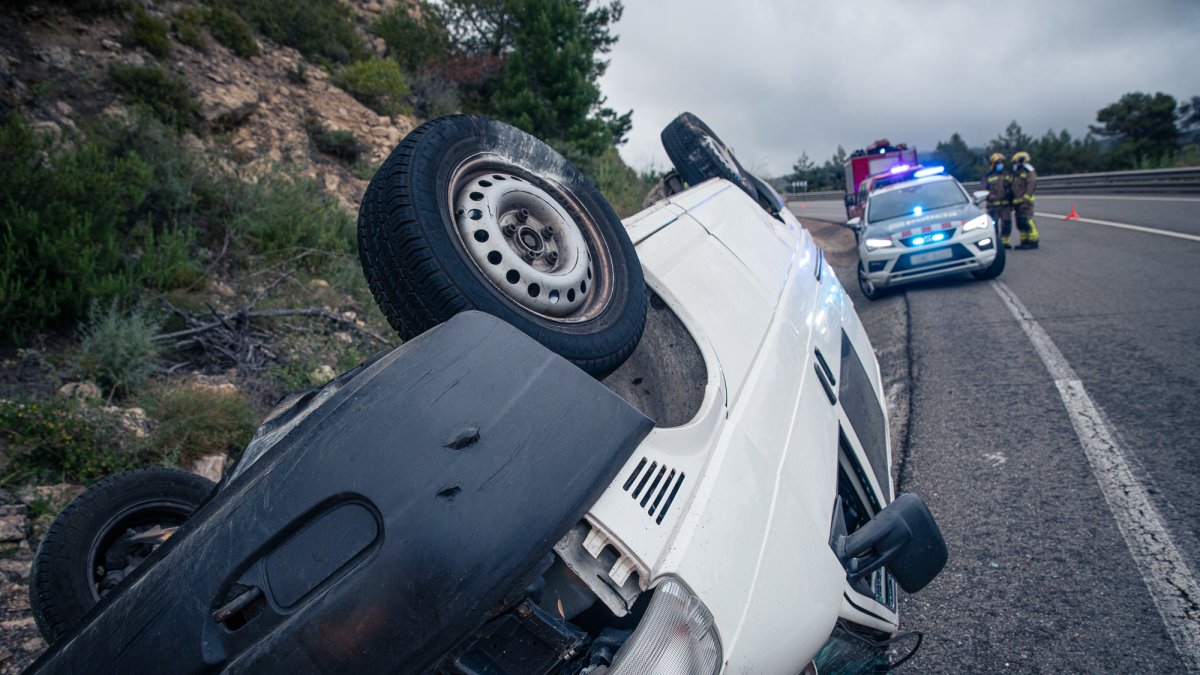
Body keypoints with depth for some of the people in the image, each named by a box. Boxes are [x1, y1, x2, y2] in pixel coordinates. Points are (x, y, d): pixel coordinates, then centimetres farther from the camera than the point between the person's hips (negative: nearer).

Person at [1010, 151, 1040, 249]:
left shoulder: (1028, 172, -6)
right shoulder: (1017, 174, 22)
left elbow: (1031, 185, -15)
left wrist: (1026, 198, -22)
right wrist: (1013, 203, 20)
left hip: (1025, 201, -9)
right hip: (1017, 202, 9)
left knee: (1027, 221, -13)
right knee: (1020, 223, 8)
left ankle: (1033, 241, -12)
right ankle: (1024, 241, 12)